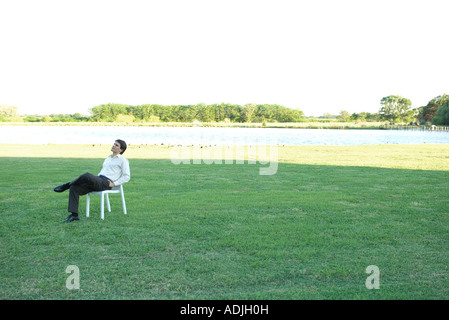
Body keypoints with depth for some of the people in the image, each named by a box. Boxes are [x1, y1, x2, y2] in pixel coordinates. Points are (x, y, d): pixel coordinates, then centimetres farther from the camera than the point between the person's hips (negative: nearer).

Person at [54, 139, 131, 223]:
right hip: (97, 182, 8)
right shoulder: (107, 159, 28)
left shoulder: (123, 160, 4)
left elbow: (127, 176, -4)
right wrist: (94, 180, 14)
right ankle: (74, 215, -18)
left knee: (87, 175, -34)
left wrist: (114, 184, -12)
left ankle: (66, 185, -10)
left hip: (106, 183, -8)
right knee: (74, 188, -13)